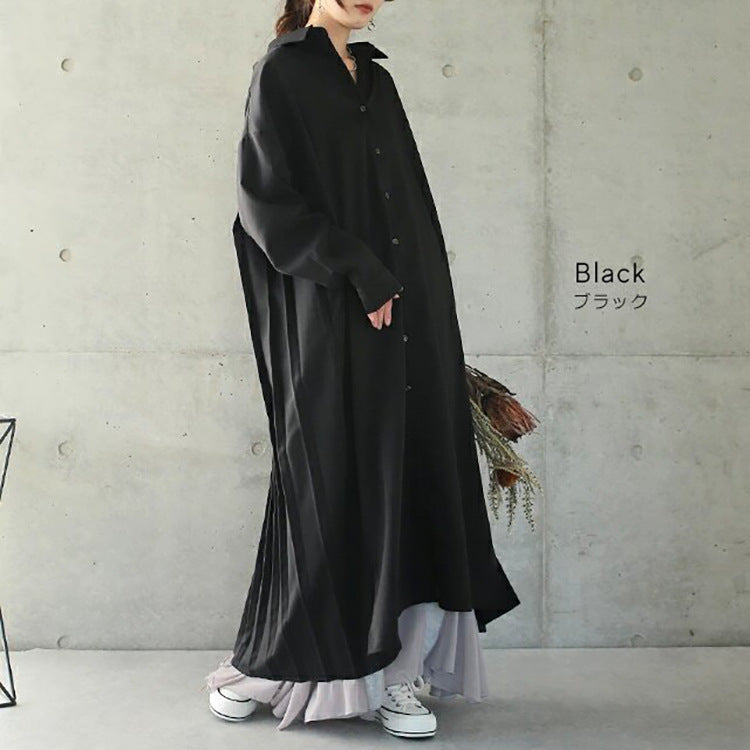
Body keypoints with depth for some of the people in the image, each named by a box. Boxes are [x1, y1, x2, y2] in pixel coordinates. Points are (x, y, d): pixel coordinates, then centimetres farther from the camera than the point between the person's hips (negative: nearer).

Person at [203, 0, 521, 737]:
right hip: (331, 320, -6)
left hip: (409, 313, 6)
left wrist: (425, 304, 9)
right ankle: (268, 662, 16)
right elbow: (267, 194, -10)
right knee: (336, 482, -2)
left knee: (418, 480, 1)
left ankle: (402, 674, 9)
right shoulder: (282, 71, 1)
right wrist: (358, 273, -18)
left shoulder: (377, 80, 20)